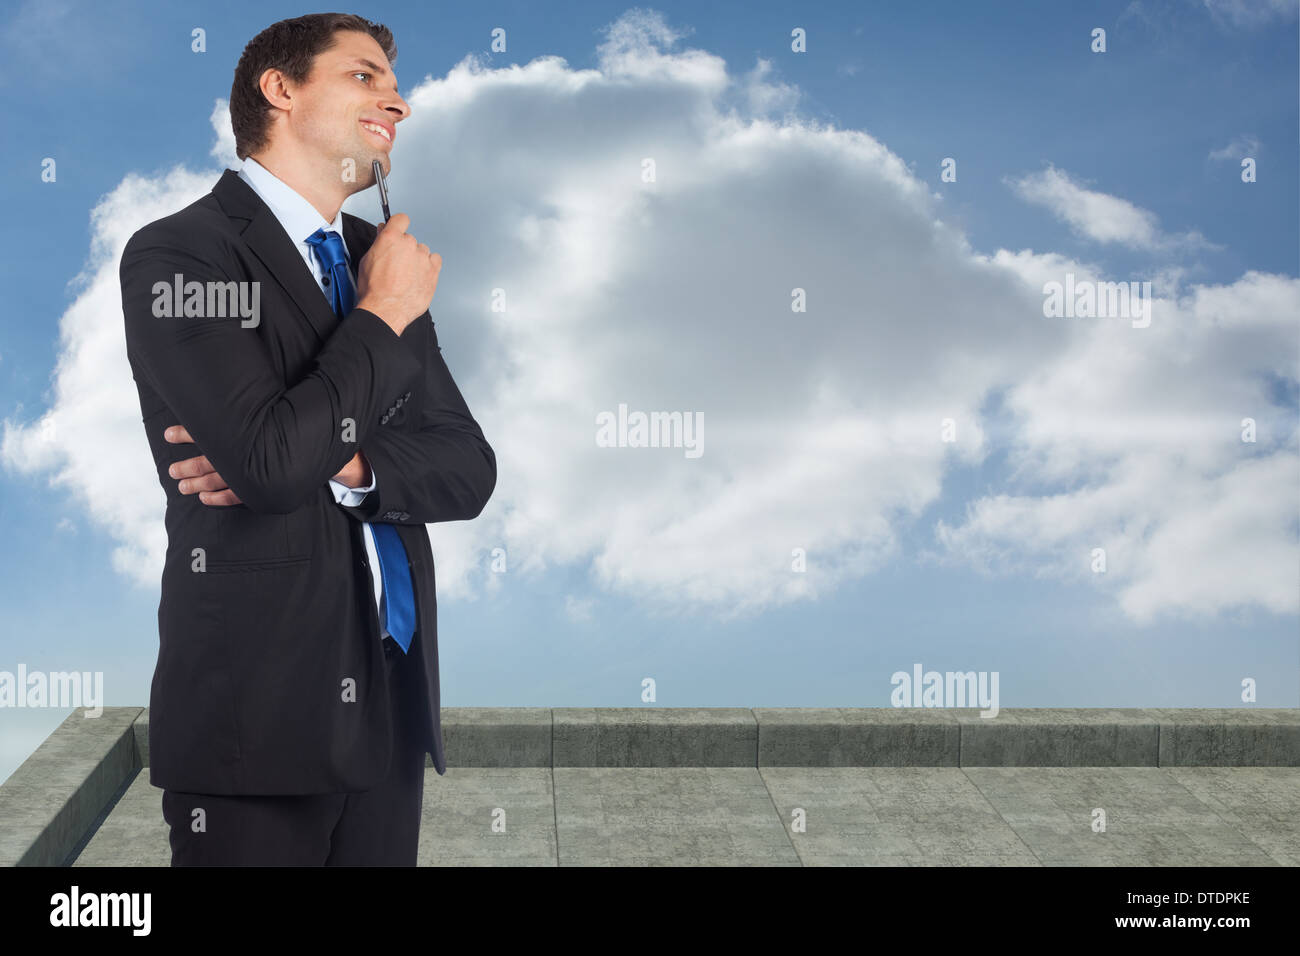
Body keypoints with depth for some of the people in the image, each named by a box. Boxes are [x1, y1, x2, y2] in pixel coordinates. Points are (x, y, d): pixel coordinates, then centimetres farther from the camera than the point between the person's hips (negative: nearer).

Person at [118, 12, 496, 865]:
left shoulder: (379, 261, 12)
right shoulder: (179, 254, -9)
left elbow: (469, 469, 7)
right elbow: (274, 462, -22)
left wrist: (336, 464, -12)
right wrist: (383, 315, -10)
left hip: (391, 700, 6)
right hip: (257, 714, -6)